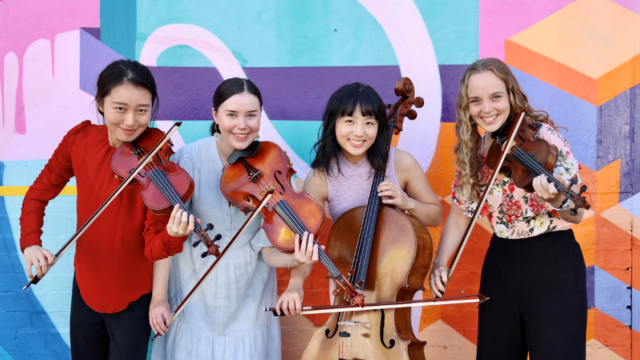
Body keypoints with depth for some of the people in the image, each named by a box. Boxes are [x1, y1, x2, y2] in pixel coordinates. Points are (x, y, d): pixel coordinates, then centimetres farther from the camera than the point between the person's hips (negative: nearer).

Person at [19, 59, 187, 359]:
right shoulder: (80, 138, -11)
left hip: (134, 295, -4)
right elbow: (38, 193, 2)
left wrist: (173, 235, -48)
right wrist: (30, 242, -16)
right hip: (86, 284, 4)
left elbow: (152, 247, -25)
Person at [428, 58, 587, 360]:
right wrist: (439, 263, -4)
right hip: (501, 264, 5)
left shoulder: (542, 136, -15)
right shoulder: (472, 152, 1)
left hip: (553, 265, -5)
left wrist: (556, 200, -39)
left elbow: (576, 215, -16)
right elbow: (459, 215, 10)